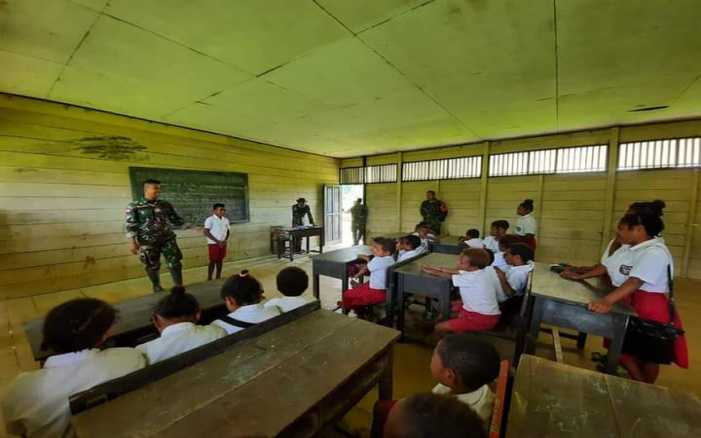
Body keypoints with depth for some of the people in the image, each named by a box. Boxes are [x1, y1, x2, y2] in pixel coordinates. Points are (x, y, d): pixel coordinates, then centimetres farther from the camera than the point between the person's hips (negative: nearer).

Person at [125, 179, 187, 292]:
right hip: (148, 242, -2)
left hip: (167, 239, 2)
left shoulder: (165, 205, 7)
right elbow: (131, 225, -3)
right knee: (152, 266, 9)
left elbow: (176, 219, 11)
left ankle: (179, 287, 9)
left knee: (175, 263, -1)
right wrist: (132, 242, -11)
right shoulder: (134, 206, 0)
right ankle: (157, 287, 30)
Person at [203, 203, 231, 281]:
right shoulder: (210, 219, -10)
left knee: (220, 260, 11)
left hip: (223, 244, 5)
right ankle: (209, 279, 7)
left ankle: (218, 277, 21)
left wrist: (225, 240, -3)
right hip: (213, 243, -5)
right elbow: (206, 232, -14)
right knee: (212, 261, -2)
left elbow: (228, 231, 14)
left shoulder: (226, 220, 6)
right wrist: (217, 241, -16)